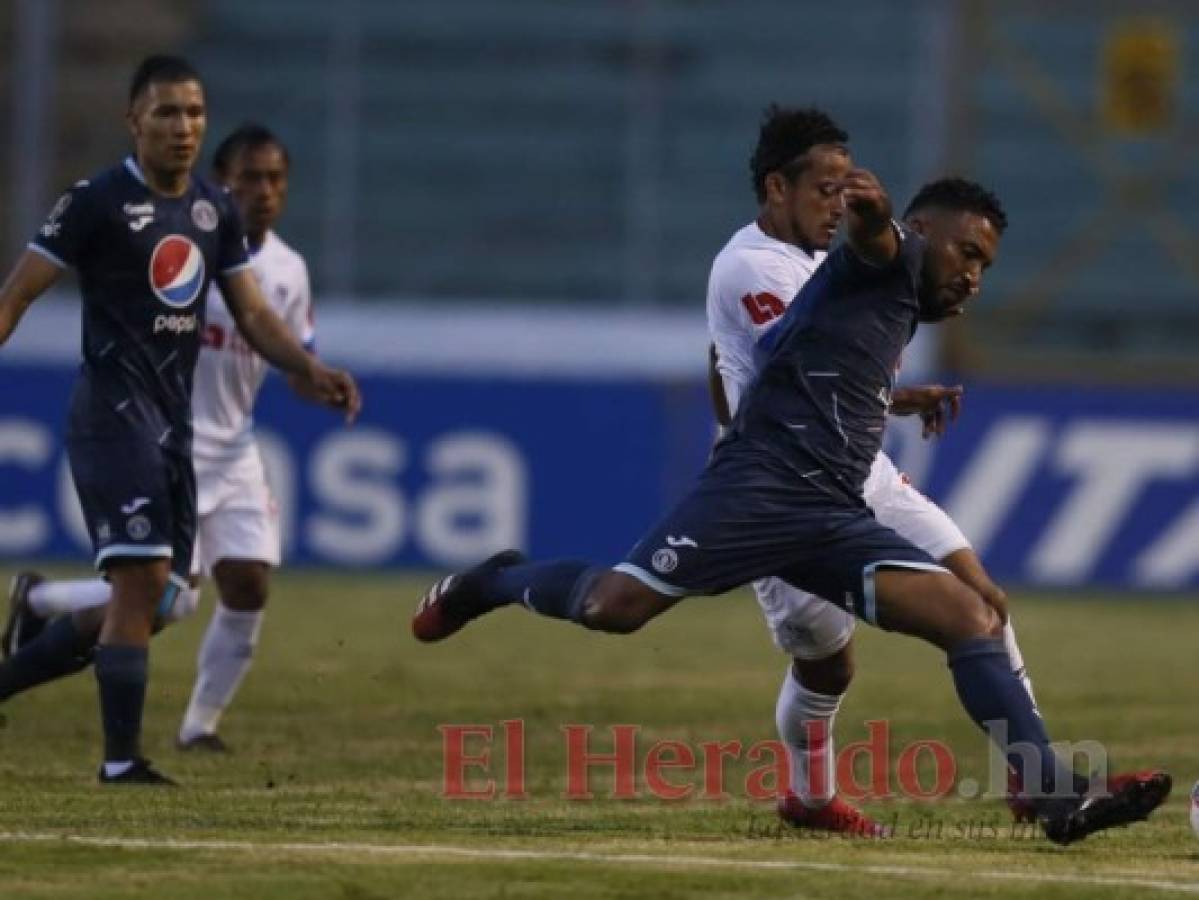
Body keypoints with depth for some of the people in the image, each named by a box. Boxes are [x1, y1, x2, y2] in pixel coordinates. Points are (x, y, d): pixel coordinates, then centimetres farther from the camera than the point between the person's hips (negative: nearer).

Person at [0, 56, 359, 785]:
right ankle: (122, 759, -13)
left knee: (155, 599, 8)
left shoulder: (216, 210, 12)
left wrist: (311, 369, 1)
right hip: (115, 413, -8)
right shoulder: (98, 202, -8)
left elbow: (253, 315, 16)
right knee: (143, 577, -16)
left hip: (175, 421, 8)